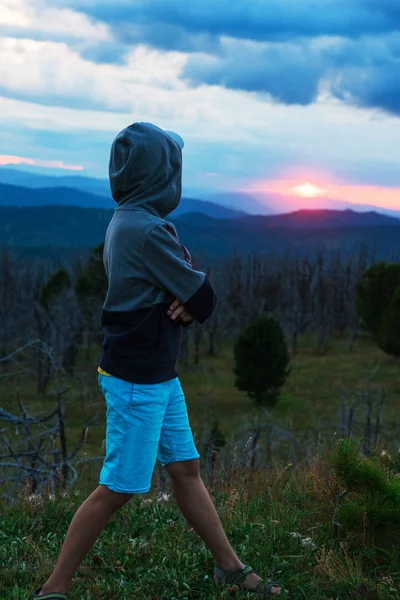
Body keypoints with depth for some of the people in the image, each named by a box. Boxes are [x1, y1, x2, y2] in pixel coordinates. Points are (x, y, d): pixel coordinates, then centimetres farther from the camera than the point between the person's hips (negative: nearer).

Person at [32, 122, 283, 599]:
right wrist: (195, 300, 4)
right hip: (138, 380, -10)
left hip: (158, 375, 10)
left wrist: (188, 301, -11)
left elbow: (195, 295, 11)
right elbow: (205, 298, -18)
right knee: (119, 488, -2)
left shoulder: (127, 221, 8)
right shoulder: (146, 229, -23)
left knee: (185, 469, 16)